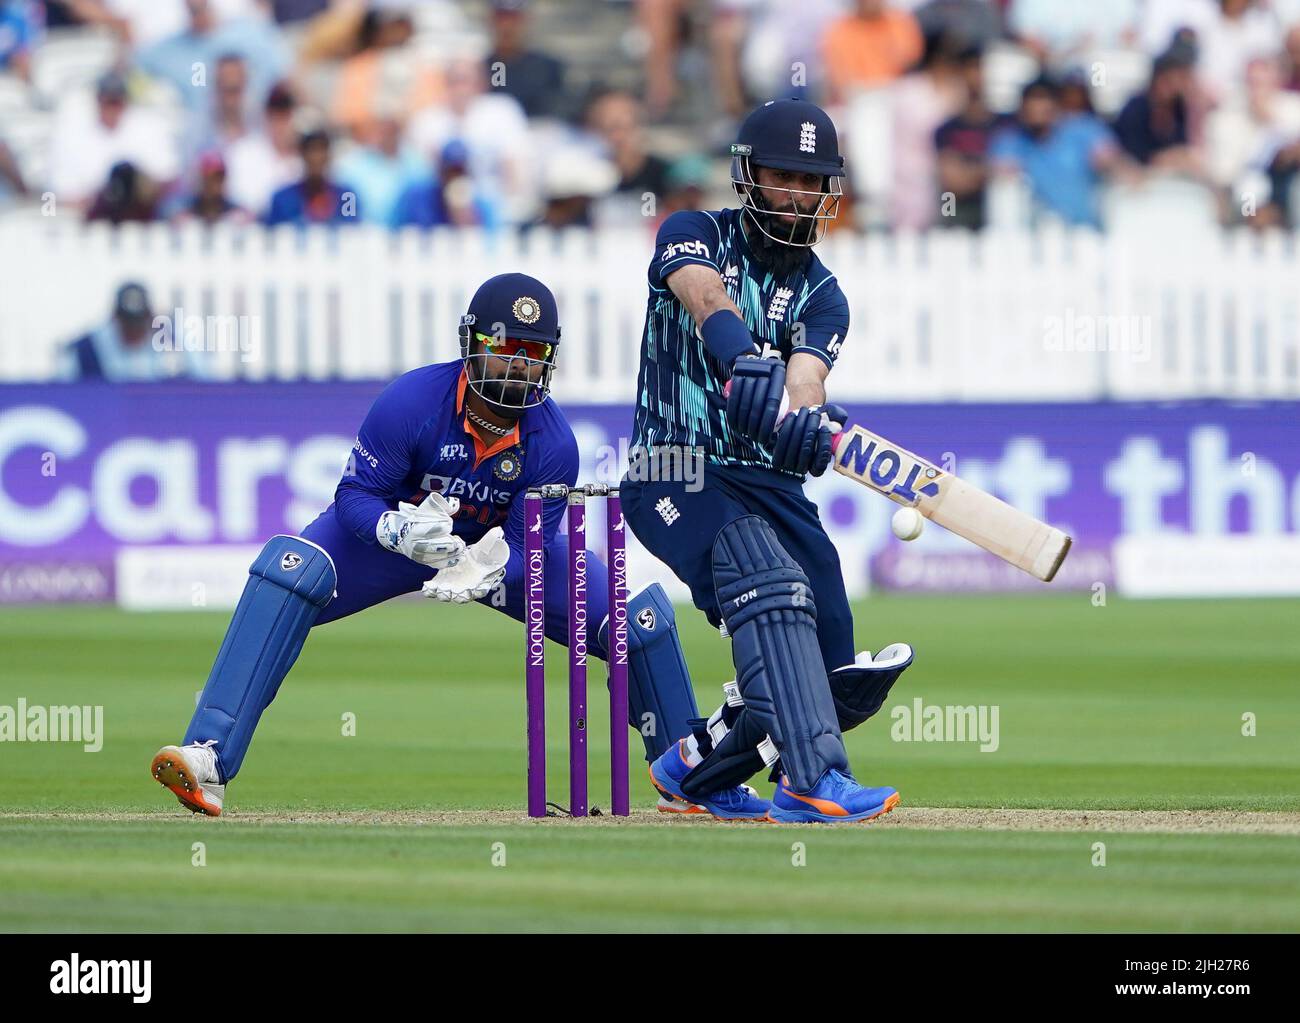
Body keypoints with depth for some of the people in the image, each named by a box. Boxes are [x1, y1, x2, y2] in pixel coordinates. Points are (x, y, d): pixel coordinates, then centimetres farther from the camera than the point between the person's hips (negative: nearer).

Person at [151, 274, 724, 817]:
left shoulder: (553, 442, -24)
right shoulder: (412, 402, -31)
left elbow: (528, 547, -20)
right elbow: (354, 495, -22)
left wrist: (485, 575, -43)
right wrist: (401, 530, -44)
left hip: (503, 549, 2)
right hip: (397, 531, -2)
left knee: (642, 618, -11)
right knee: (289, 570, -33)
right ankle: (209, 758, -37)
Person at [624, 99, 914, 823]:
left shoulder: (821, 295, 10)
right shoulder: (695, 235, 1)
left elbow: (805, 381, -11)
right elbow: (708, 299, -23)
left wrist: (808, 423, -36)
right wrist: (745, 362, -44)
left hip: (771, 485, 5)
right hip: (676, 477, -5)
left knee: (842, 678, -1)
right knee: (770, 584, -33)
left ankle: (699, 765, 22)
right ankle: (814, 780, -44)